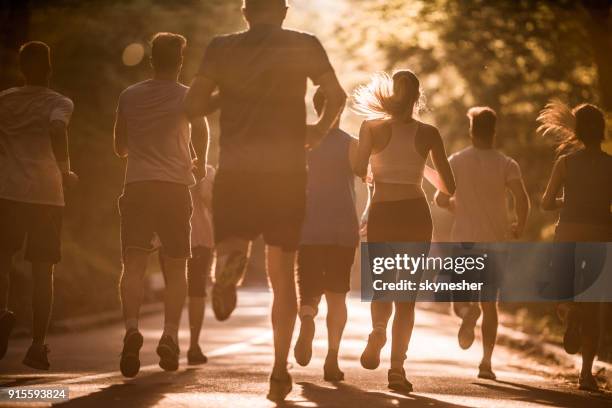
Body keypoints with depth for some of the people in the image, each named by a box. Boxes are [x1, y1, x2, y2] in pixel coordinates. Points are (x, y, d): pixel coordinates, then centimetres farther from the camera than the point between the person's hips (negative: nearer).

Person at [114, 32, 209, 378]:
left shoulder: (130, 96, 12)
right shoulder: (187, 96, 3)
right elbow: (201, 132, -9)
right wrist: (201, 164, 10)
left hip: (137, 185, 1)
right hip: (175, 186, -1)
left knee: (134, 264, -2)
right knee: (176, 267, 8)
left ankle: (132, 328, -23)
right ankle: (170, 335, -5)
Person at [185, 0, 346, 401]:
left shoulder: (222, 47, 5)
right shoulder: (304, 45, 4)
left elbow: (194, 104, 0)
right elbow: (336, 95, -5)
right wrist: (320, 130, 12)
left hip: (236, 171, 0)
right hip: (287, 171, 0)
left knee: (230, 243, 8)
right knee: (283, 273, 10)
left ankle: (230, 263, -32)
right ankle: (280, 369, 6)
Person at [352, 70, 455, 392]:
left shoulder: (372, 127, 0)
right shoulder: (428, 133, 2)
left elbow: (358, 169, -9)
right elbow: (450, 187, 4)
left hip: (382, 213, 0)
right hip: (415, 214, 0)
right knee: (407, 295, 5)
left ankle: (378, 330, -16)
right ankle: (397, 366, -6)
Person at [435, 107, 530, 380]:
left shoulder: (456, 162, 1)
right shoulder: (507, 165, -2)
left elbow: (441, 199, -1)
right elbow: (522, 199, -15)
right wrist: (519, 228, 1)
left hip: (464, 240, 0)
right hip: (496, 241, 0)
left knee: (460, 296, 11)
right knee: (490, 303, 11)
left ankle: (467, 309, -27)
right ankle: (486, 362, 3)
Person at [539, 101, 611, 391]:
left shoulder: (565, 162, -3)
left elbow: (546, 202, -2)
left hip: (569, 236, -1)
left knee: (565, 292, 18)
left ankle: (571, 314, -20)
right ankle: (586, 372, 4)